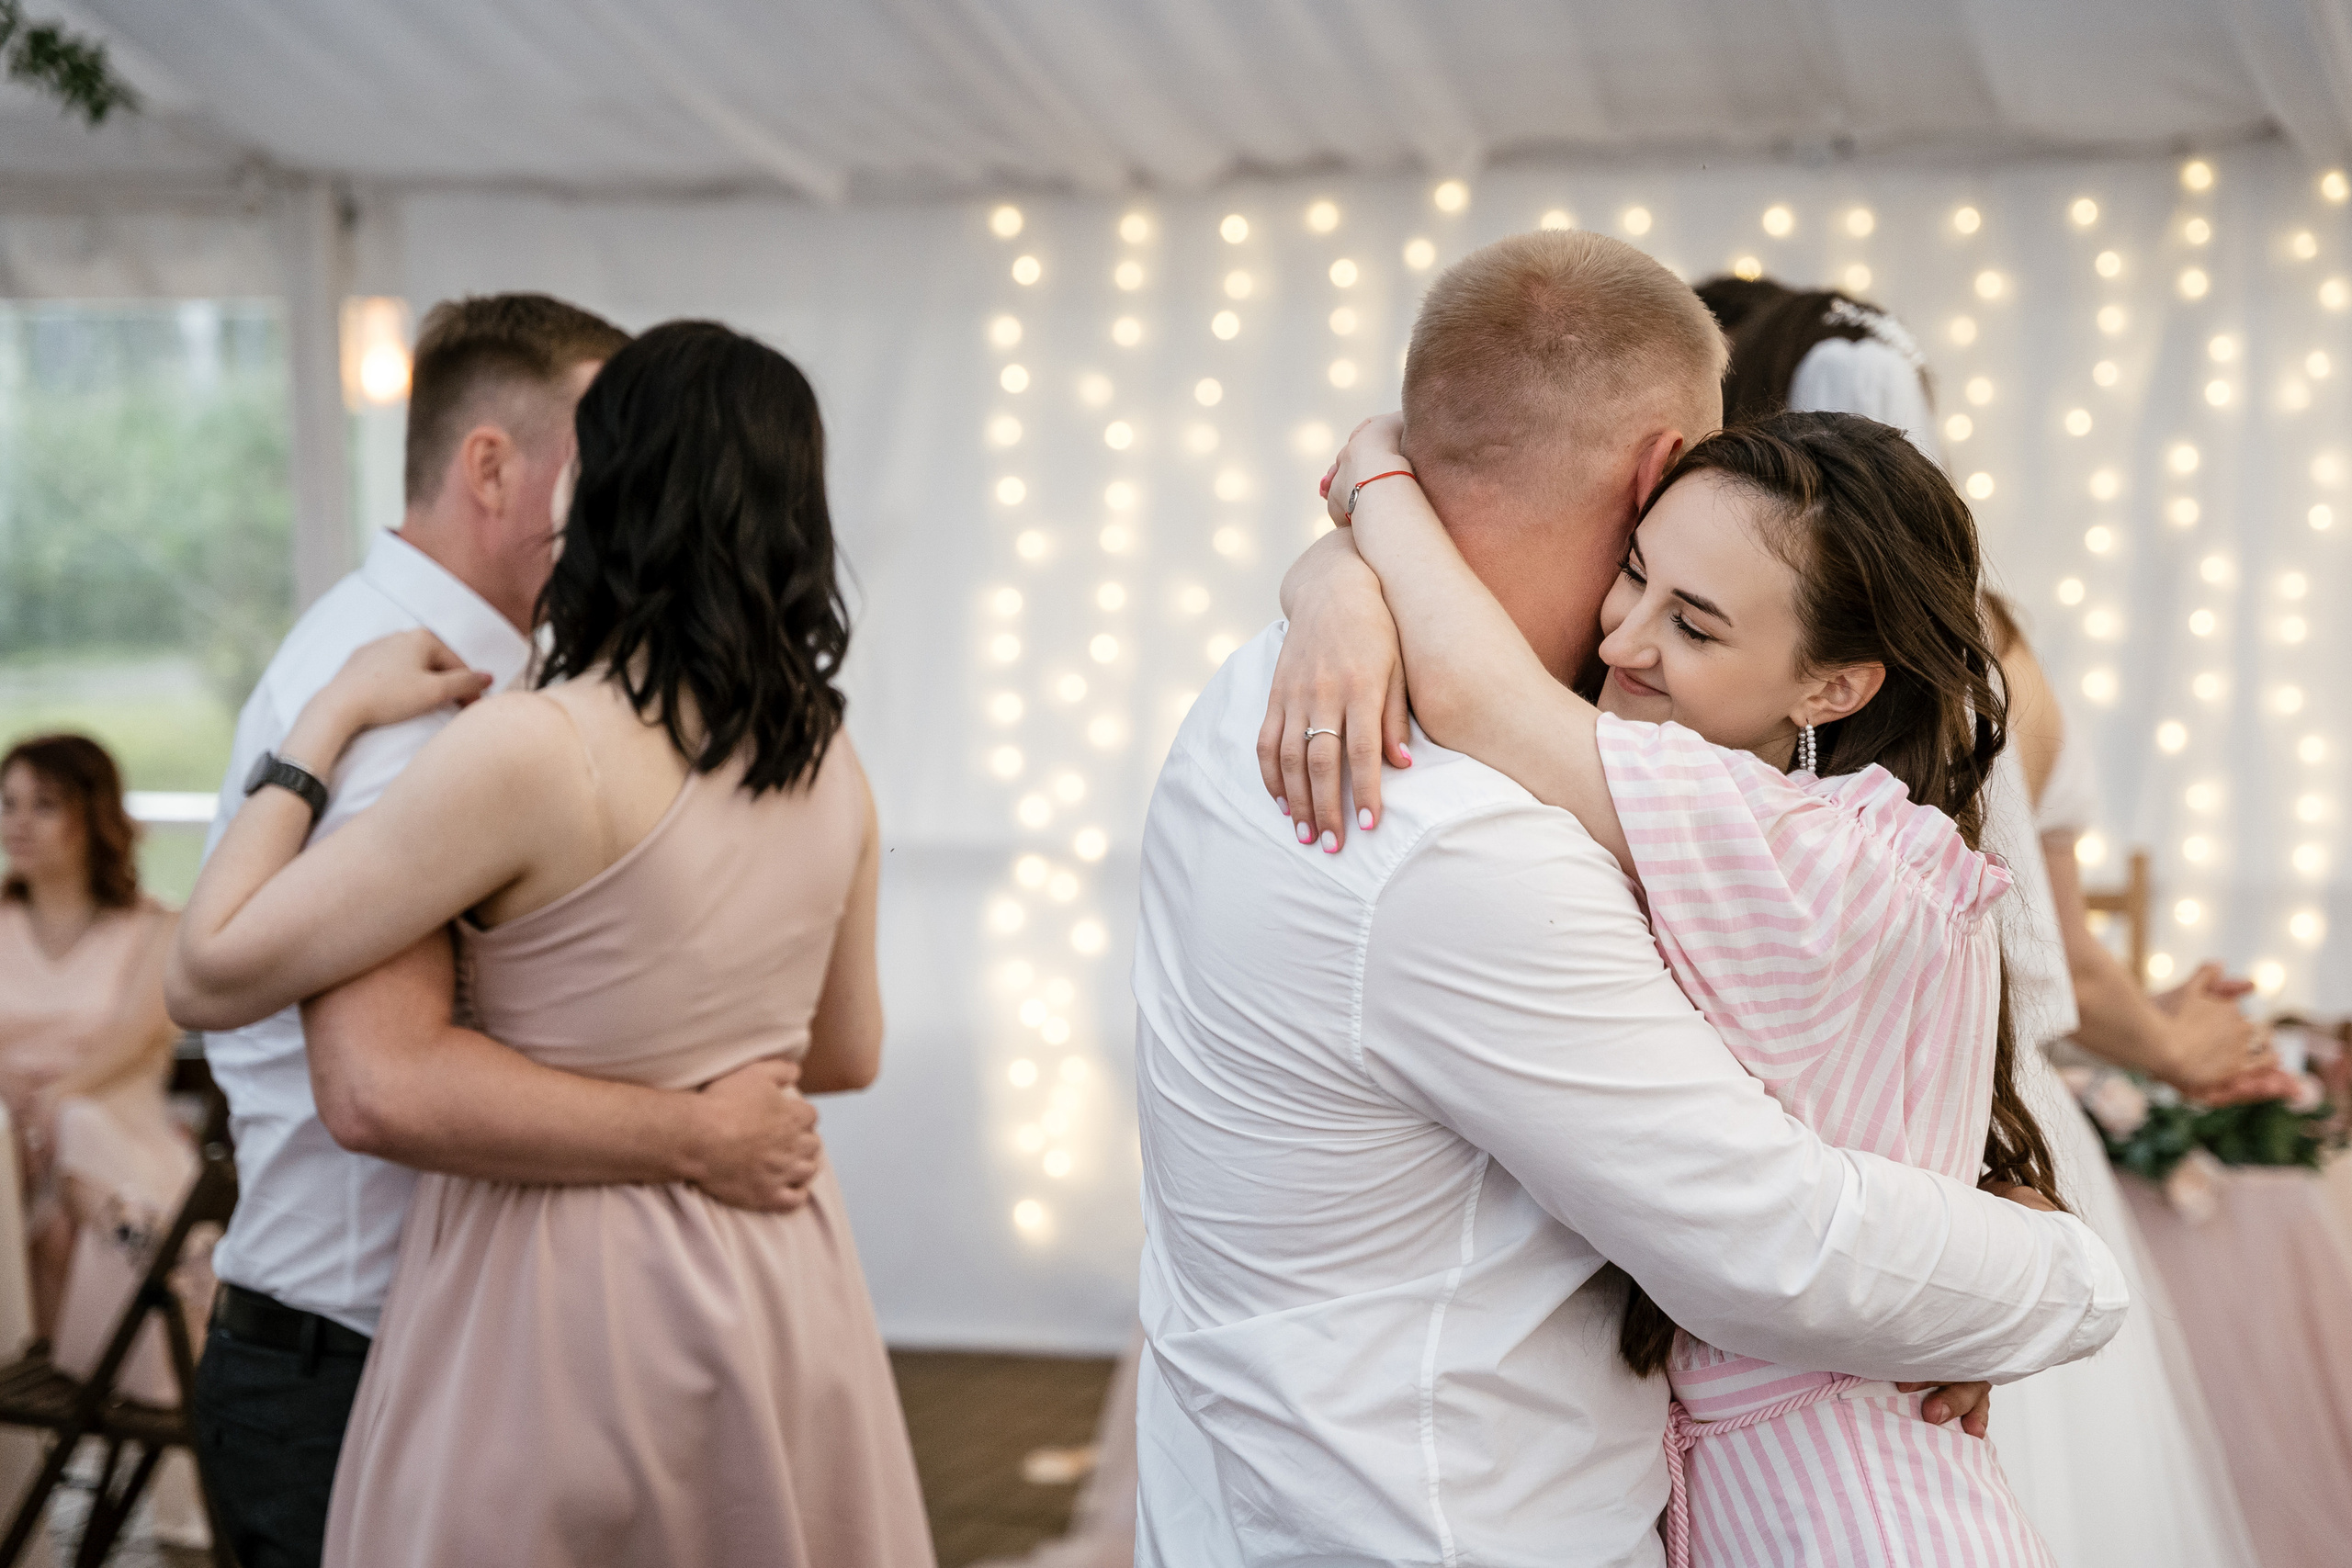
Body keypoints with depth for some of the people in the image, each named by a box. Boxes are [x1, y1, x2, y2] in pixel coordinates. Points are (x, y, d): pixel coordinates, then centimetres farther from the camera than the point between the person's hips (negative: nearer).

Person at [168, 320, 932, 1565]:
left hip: (566, 1299, -6)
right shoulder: (828, 759, -1)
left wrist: (331, 716, -8)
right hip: (783, 1284, 6)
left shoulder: (533, 749, -20)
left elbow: (208, 975, -16)